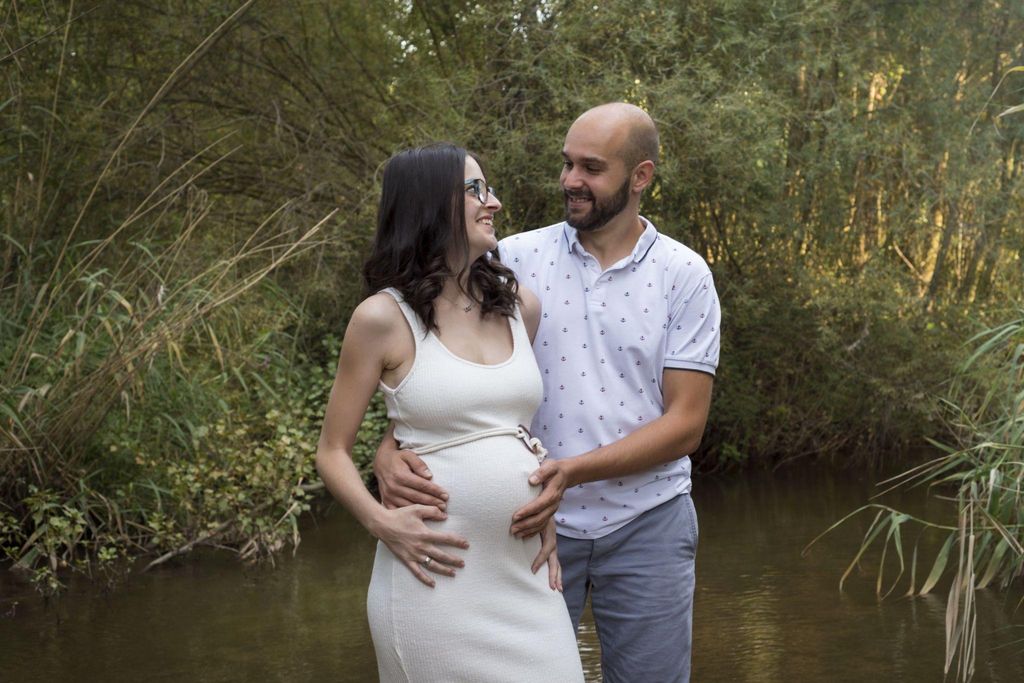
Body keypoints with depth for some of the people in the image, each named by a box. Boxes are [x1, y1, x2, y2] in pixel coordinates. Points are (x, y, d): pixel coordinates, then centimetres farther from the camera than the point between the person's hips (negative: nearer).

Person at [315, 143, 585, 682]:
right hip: (438, 576, -4)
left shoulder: (520, 307, 10)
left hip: (525, 573, 5)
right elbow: (332, 452, 1)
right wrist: (381, 521, -16)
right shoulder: (384, 317, -4)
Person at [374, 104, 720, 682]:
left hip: (647, 524, 0)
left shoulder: (684, 275, -3)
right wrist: (390, 450, -23)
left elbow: (685, 424, -8)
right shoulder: (515, 260, -1)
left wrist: (573, 471, -21)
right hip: (532, 522, 0)